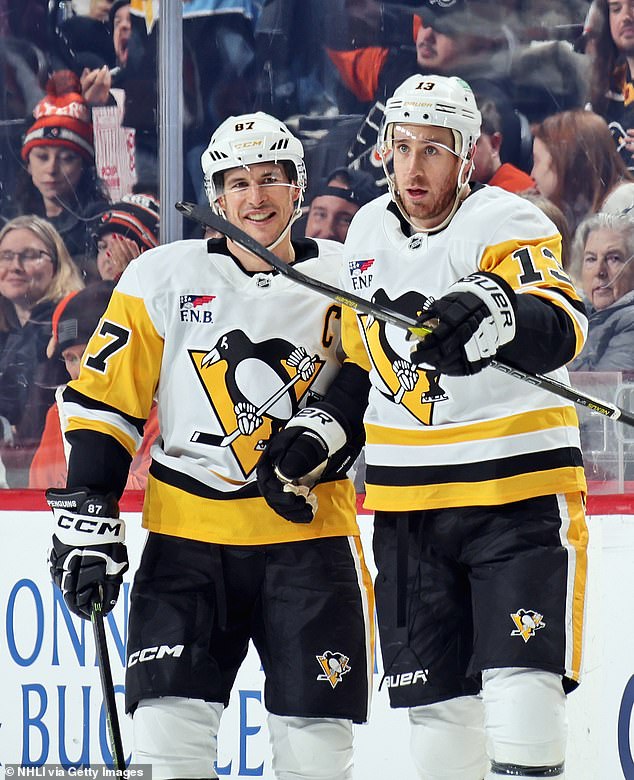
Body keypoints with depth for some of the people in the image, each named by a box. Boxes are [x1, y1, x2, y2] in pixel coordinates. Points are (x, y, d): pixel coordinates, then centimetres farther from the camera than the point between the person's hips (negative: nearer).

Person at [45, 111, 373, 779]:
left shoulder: (346, 278, 3)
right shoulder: (162, 278, 2)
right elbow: (103, 399, 3)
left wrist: (325, 425, -16)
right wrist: (86, 518, -3)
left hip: (308, 531, 0)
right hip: (189, 534, 0)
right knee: (171, 726, -10)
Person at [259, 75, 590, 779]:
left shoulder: (507, 224, -12)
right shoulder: (368, 233, 8)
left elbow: (559, 330, -32)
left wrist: (497, 312, -51)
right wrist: (318, 429, 12)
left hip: (518, 489, -6)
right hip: (408, 503, 6)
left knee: (521, 684, -16)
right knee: (436, 698, 7)